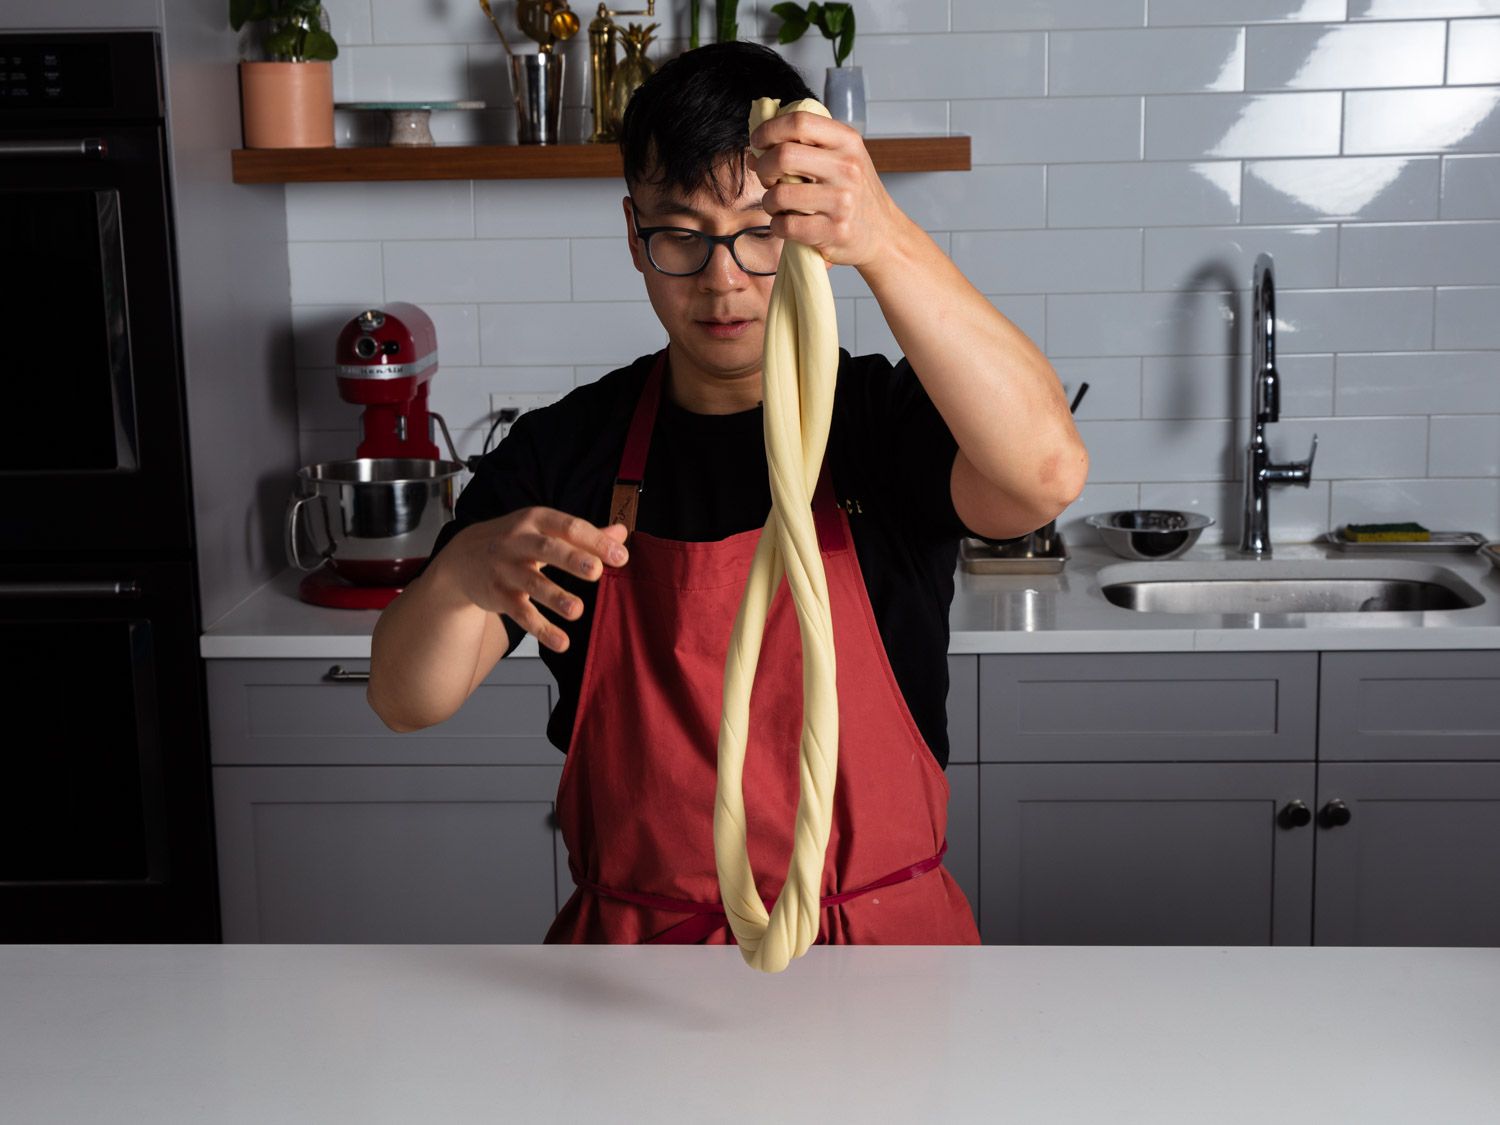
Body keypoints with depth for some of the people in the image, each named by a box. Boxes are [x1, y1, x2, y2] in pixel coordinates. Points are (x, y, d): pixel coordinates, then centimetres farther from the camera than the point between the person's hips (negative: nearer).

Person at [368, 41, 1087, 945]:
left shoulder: (885, 418, -4)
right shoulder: (565, 452, 1)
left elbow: (1046, 471, -27)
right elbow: (407, 700, -6)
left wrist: (887, 243, -39)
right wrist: (464, 573, -28)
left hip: (882, 938, -2)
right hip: (634, 936, 3)